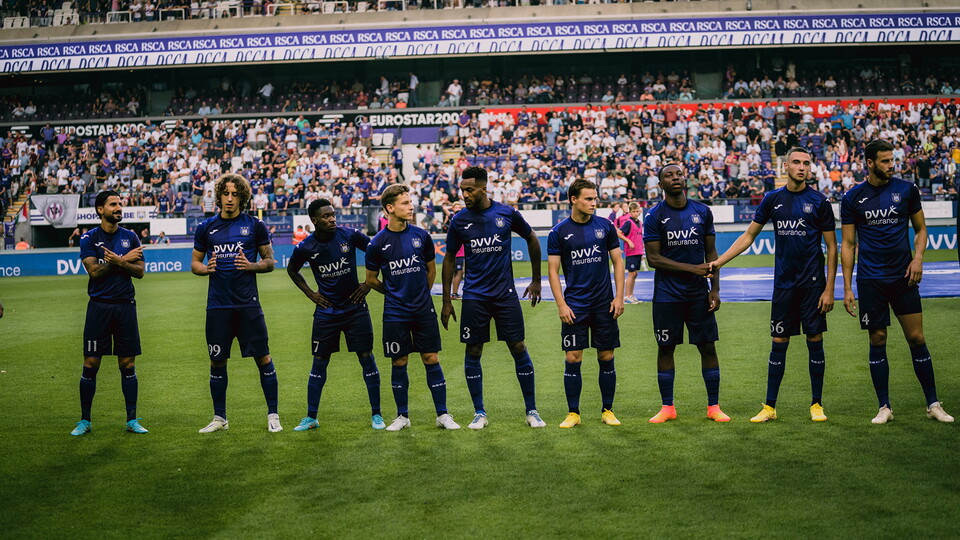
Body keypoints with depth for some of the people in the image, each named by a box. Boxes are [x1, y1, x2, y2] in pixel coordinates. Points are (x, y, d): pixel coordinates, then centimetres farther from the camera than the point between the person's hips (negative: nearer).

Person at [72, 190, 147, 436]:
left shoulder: (131, 237, 8)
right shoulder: (89, 238, 1)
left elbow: (139, 272, 3)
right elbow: (95, 271, -10)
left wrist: (117, 262, -13)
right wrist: (125, 260, -8)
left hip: (125, 305, 2)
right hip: (99, 306, -2)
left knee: (128, 364, 3)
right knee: (90, 364, 0)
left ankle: (132, 420, 11)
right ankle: (84, 421, 11)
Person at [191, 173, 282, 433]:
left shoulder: (255, 225, 3)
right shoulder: (206, 227, 8)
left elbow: (270, 261, 7)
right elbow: (195, 263, 15)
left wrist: (252, 265, -13)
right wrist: (206, 268, -7)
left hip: (248, 304, -2)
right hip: (218, 305, 2)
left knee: (263, 357, -1)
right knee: (217, 361, 7)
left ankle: (273, 415, 9)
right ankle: (219, 418, 20)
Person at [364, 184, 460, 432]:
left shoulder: (421, 235, 1)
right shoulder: (377, 243, -5)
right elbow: (371, 280, 7)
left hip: (424, 310, 1)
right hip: (395, 313, -1)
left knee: (431, 359, 2)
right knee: (399, 363, 5)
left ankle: (443, 414, 11)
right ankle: (402, 415, 19)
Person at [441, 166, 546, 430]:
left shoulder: (507, 213, -3)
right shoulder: (459, 220, -1)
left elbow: (532, 239, 12)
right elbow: (450, 258, 9)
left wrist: (536, 280, 13)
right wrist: (446, 301, 6)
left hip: (505, 293, -1)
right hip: (474, 296, 1)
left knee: (518, 348, 0)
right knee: (473, 352, 2)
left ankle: (532, 411, 11)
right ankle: (479, 413, 15)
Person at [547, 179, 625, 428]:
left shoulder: (605, 226, 3)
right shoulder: (559, 232, -2)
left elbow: (617, 262, 7)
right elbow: (553, 270, 0)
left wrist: (619, 296, -1)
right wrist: (561, 304, -8)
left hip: (604, 304, 2)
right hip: (574, 306, -1)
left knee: (606, 357, 5)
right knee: (573, 358, -2)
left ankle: (607, 410, 17)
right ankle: (573, 413, 8)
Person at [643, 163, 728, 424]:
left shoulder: (703, 212, 6)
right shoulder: (654, 216, -3)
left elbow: (711, 252, 9)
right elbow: (653, 258, -8)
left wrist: (715, 288, 1)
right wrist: (692, 268, -14)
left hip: (698, 294, 2)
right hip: (667, 295, -2)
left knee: (708, 347, 3)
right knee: (665, 348, 4)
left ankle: (713, 407, 13)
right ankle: (668, 407, 15)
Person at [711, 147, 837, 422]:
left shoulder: (819, 201, -2)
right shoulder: (773, 199, 6)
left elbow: (832, 247, 0)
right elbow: (748, 236, 11)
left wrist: (829, 289, -6)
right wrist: (718, 262, 3)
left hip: (812, 283, -2)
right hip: (783, 284, 2)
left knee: (815, 341, 3)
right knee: (778, 344, 4)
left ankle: (816, 404, 15)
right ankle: (769, 407, 11)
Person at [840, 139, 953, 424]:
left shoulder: (906, 189, 2)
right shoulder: (852, 197, 0)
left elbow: (920, 228, 13)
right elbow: (848, 244, 3)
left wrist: (918, 257, -6)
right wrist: (847, 288, -1)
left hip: (903, 277, 1)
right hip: (870, 280, -1)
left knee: (917, 338, 1)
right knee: (877, 342, 3)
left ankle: (933, 404, 11)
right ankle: (884, 407, 13)